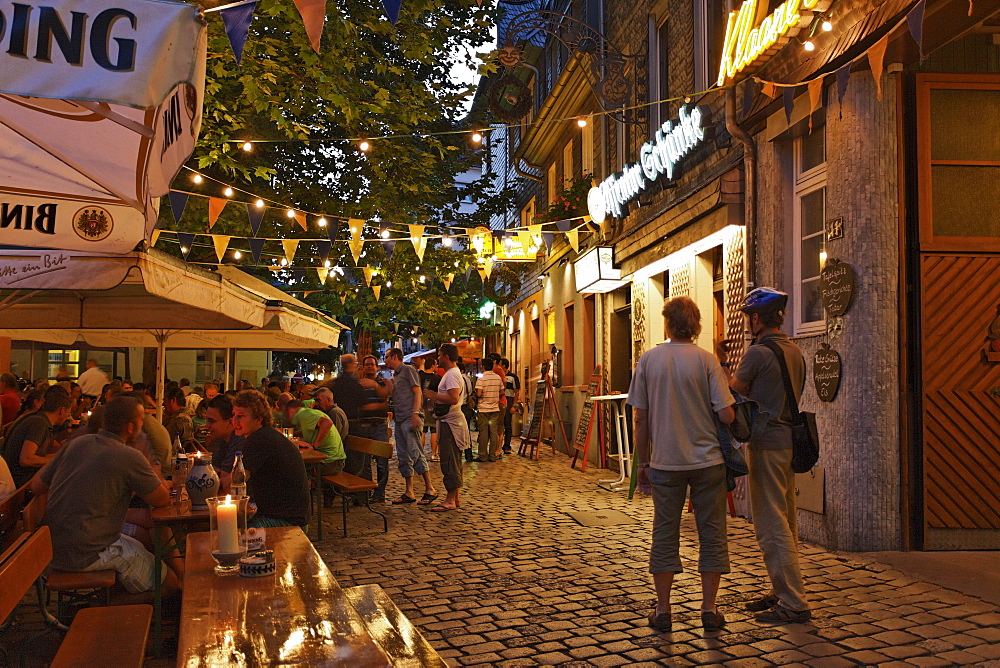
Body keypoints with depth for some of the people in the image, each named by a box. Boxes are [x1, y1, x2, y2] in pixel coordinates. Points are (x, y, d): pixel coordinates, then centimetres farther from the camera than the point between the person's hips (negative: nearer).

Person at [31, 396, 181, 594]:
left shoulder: (76, 444, 2)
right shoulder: (130, 457, -17)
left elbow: (36, 485, 10)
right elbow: (162, 500, -8)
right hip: (85, 557, -8)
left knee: (136, 547, 26)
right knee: (170, 579, 4)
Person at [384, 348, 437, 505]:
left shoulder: (408, 370, -2)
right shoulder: (394, 376, 23)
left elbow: (417, 392, -10)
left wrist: (415, 413, -20)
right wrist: (393, 416, 13)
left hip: (410, 419, -9)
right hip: (399, 420, 9)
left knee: (415, 454, -12)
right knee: (403, 457, 8)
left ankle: (430, 489, -5)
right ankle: (409, 493, 11)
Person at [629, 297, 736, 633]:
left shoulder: (648, 359, -1)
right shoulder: (706, 360, -6)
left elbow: (640, 418, 0)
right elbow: (726, 414, -12)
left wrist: (643, 462, 10)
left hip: (665, 462, 1)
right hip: (707, 460, -1)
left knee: (665, 534, 9)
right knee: (712, 534, 10)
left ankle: (662, 610, 15)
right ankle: (709, 609, 15)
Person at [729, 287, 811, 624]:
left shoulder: (758, 353, -15)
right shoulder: (795, 352, 12)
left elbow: (733, 392, -4)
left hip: (768, 445, -9)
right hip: (789, 441, 9)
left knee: (771, 526, -4)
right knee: (786, 523, 15)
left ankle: (793, 603, -1)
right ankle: (781, 592, 24)